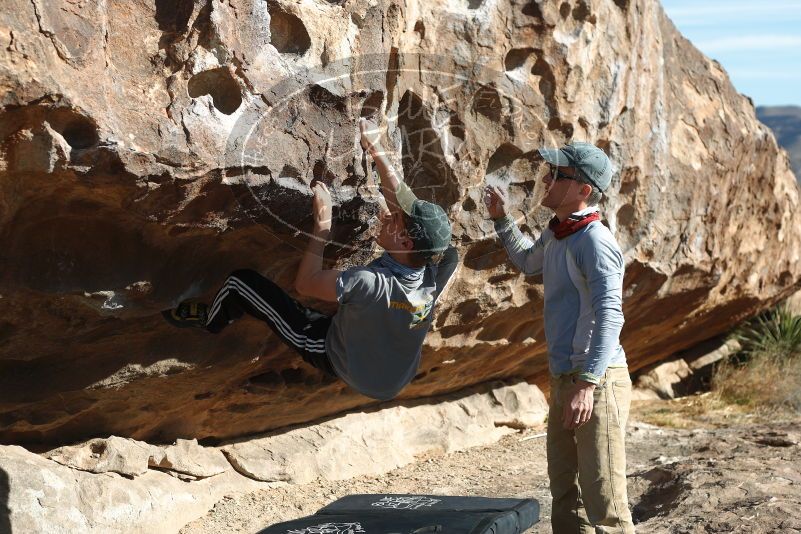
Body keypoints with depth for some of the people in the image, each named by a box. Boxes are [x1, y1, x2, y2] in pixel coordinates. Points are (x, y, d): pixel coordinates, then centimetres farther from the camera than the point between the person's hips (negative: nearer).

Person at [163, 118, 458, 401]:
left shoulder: (370, 284, -41)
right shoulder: (434, 269, -26)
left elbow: (305, 282, -25)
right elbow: (405, 203, -10)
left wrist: (323, 220, -20)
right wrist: (376, 150, -3)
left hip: (334, 357, -5)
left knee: (241, 281, -2)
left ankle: (209, 320, 30)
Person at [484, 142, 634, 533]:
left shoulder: (595, 241, -16)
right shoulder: (555, 234, 12)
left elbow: (609, 317, -25)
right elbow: (527, 262, 36)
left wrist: (587, 384, -32)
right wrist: (502, 219, 23)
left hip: (598, 382, -10)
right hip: (564, 379, 10)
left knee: (604, 499, -9)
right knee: (565, 494, 17)